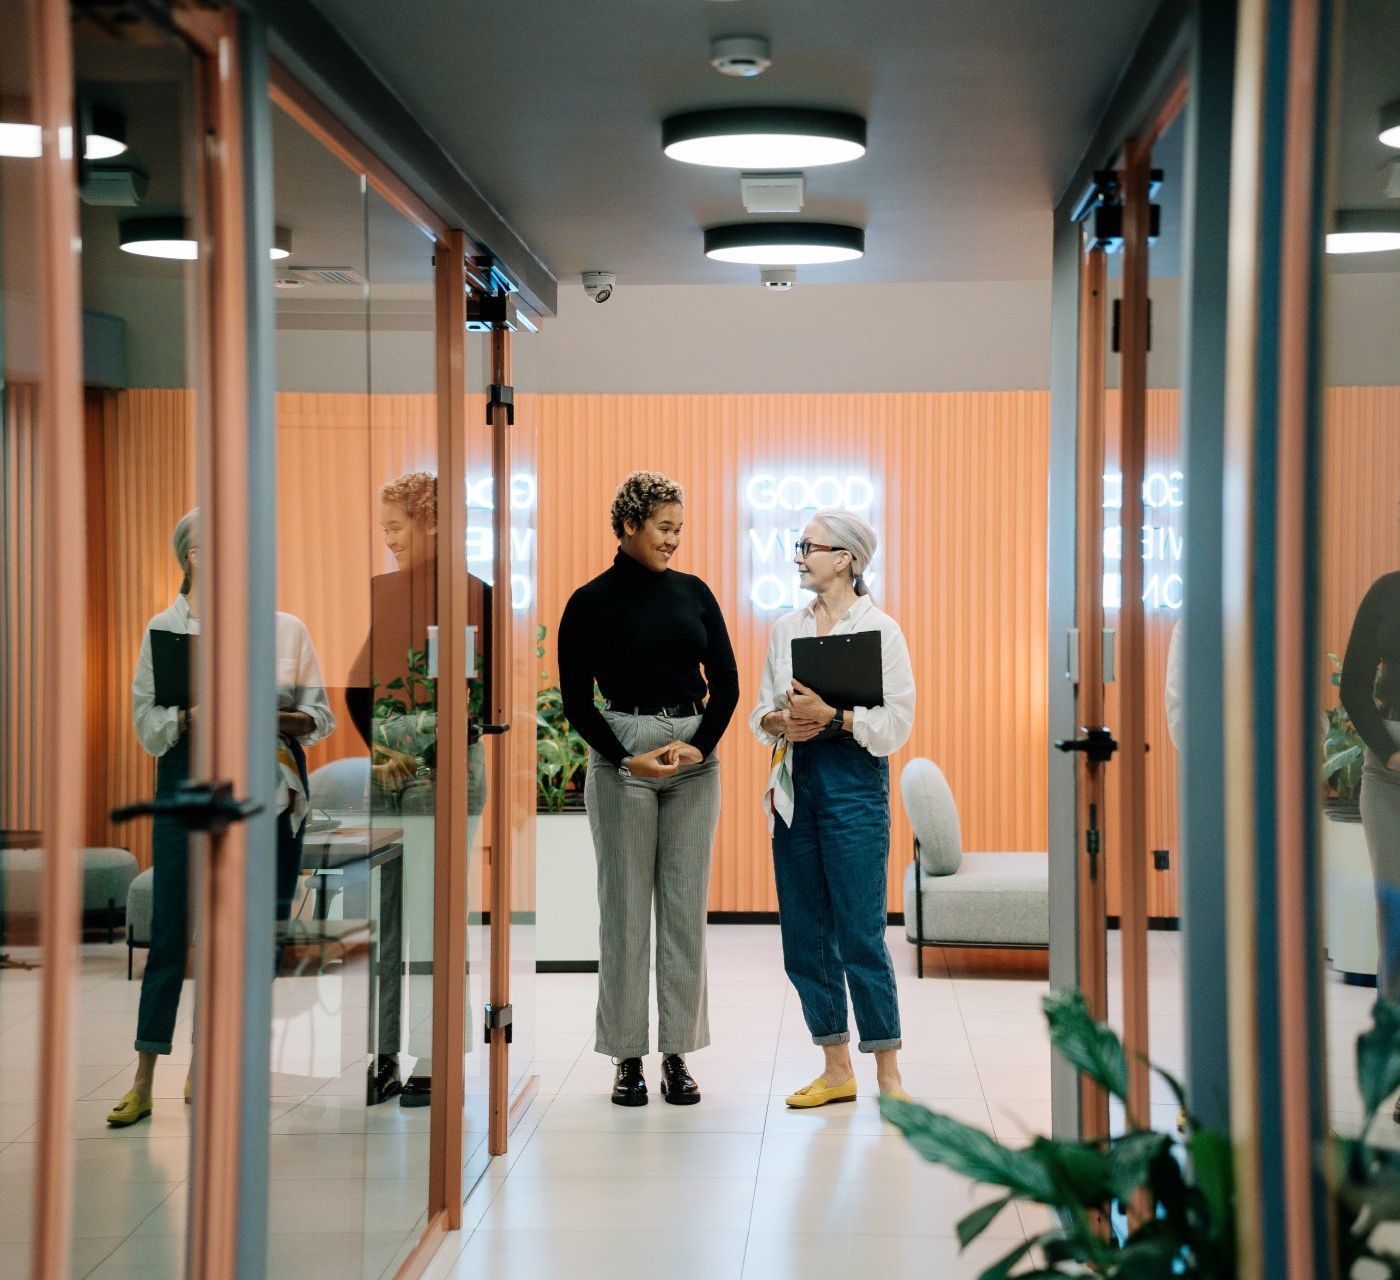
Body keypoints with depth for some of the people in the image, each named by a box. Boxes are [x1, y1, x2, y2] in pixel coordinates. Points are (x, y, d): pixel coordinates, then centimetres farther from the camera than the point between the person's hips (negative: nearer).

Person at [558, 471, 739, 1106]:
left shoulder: (694, 592, 7)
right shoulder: (592, 601, -5)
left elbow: (726, 682, 4)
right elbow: (576, 701, -6)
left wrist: (700, 744, -11)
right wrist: (626, 760, -16)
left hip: (695, 756, 4)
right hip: (622, 754, -4)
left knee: (686, 906, 5)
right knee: (625, 907, 1)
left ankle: (677, 1053, 13)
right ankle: (627, 1056, 11)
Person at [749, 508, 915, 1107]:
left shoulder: (880, 629, -4)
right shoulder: (786, 626, 12)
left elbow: (896, 725, -9)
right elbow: (760, 712, 15)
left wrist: (831, 714, -19)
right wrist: (780, 722, -7)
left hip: (854, 786, -6)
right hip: (795, 787, 6)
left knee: (861, 936, -5)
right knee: (803, 935, 7)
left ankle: (889, 1076, 7)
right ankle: (837, 1069, 19)